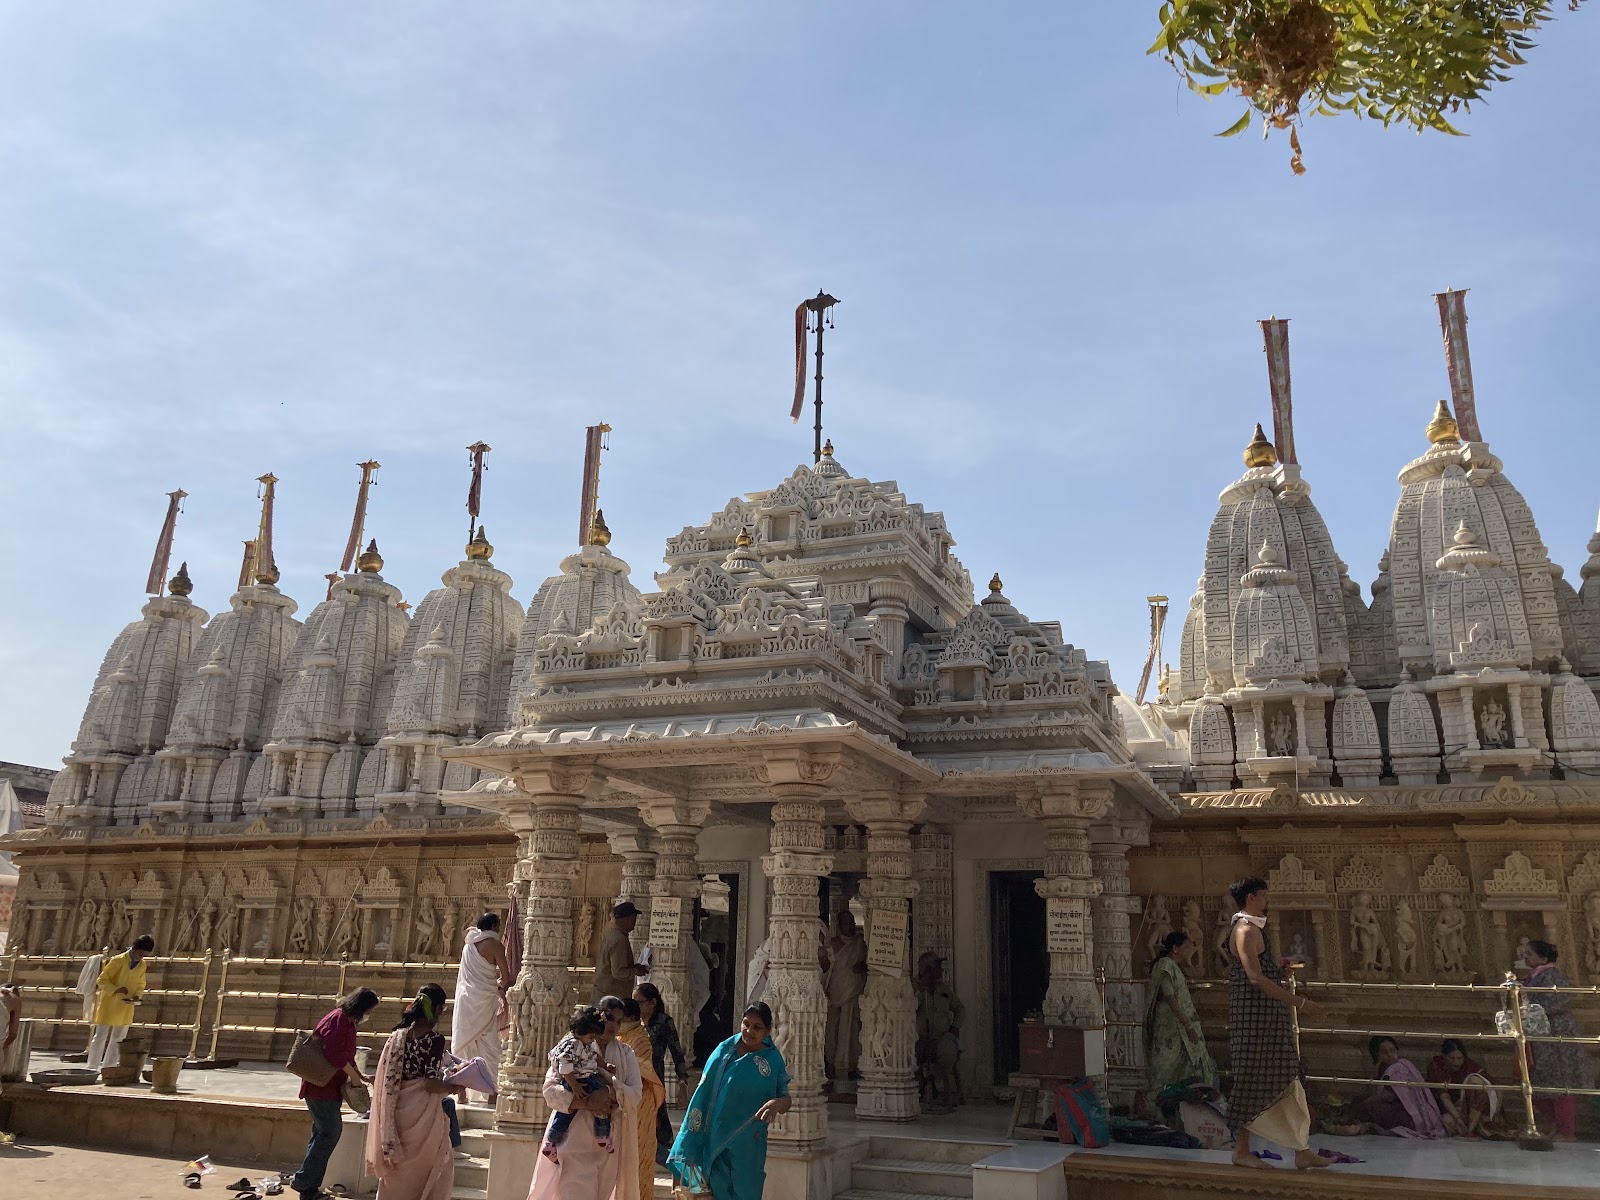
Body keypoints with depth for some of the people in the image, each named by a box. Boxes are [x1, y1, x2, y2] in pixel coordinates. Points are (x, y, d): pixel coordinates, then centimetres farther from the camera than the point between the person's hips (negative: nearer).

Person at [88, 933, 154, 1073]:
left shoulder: (143, 965, 2)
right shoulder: (118, 960, -15)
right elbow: (101, 980, -12)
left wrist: (137, 996, -7)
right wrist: (116, 990, -25)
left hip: (126, 1009, 5)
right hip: (109, 1005, -5)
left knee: (118, 1040, 9)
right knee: (100, 1038, 0)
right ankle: (92, 1069, 8)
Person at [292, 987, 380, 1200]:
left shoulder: (347, 1023, 15)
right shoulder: (337, 1019, -16)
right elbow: (335, 1055, -25)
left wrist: (361, 1076, 11)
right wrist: (356, 1078, -17)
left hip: (330, 1088, 10)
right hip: (321, 1086, -10)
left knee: (322, 1134, 11)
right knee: (331, 1132, -10)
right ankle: (303, 1181, -4)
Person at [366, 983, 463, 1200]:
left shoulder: (398, 1036, 2)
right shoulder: (435, 1039, -15)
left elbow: (389, 1079, 5)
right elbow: (432, 1084, -19)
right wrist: (454, 1087, -3)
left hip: (398, 1113, 5)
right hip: (423, 1116, -5)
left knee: (397, 1174, 16)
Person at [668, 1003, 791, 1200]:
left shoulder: (773, 1060, -6)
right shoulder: (724, 1050, -2)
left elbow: (786, 1099, -3)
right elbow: (704, 1091, 5)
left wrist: (777, 1104, -27)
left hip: (745, 1144, -1)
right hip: (715, 1138, 2)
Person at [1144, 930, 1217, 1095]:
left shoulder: (1172, 965, 15)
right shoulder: (1165, 965, -17)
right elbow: (1170, 999, -22)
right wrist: (1188, 1025, -23)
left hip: (1179, 1023, 10)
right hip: (1171, 1024, -10)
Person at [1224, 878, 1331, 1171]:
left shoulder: (1253, 930, 19)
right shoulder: (1245, 931, -15)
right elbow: (1256, 978, -24)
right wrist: (1300, 1002, -24)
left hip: (1268, 1020, 11)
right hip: (1256, 1020, -11)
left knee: (1286, 1081, 11)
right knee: (1252, 1083, -4)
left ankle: (1302, 1150, 15)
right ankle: (1241, 1150, 4)